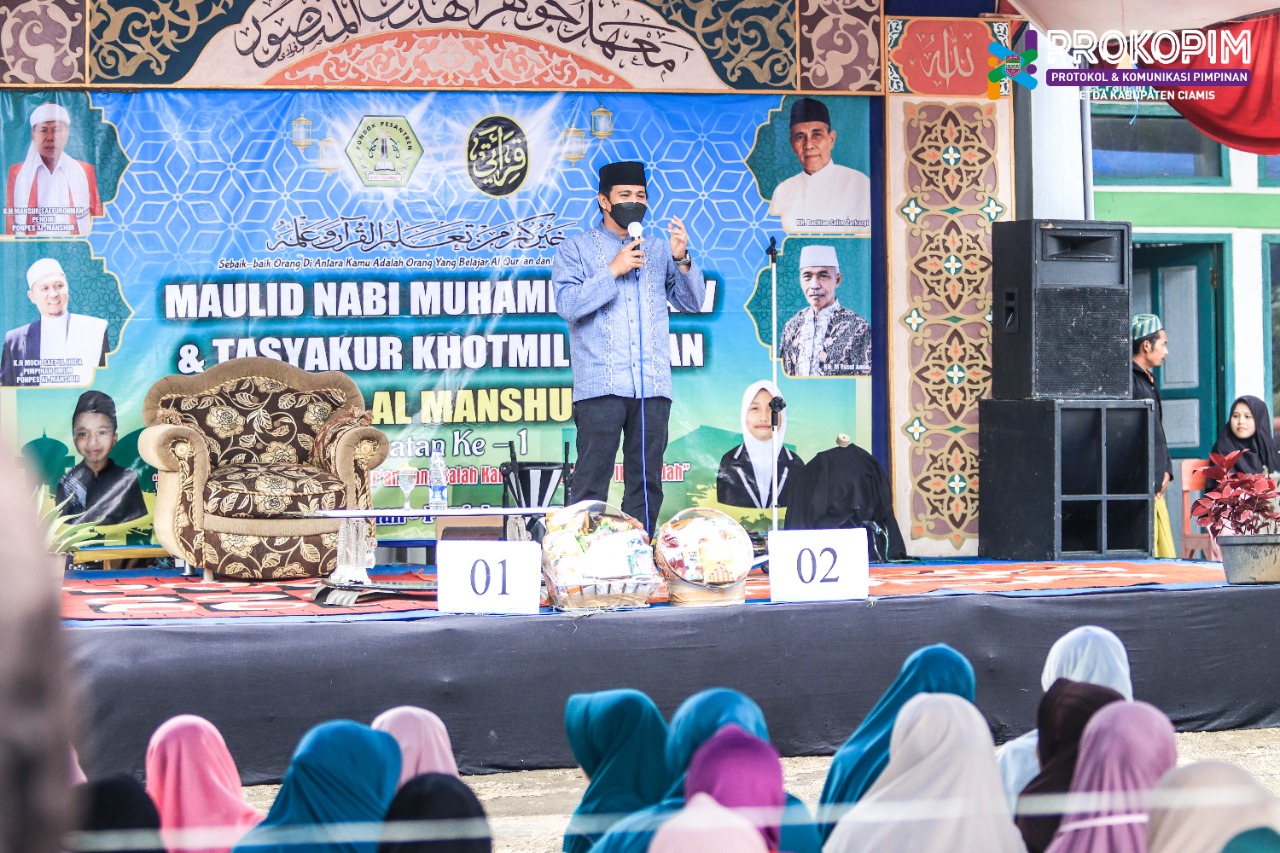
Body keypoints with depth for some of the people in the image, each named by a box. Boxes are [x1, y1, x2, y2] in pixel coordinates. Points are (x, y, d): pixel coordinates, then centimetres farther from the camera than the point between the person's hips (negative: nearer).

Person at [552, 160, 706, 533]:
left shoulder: (659, 248, 18)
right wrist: (613, 271, -11)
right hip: (601, 386, -4)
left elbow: (693, 302, 12)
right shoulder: (576, 249, 8)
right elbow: (567, 303, -6)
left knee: (647, 481, 4)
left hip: (653, 386, 4)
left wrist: (682, 260, -5)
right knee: (592, 480, -8)